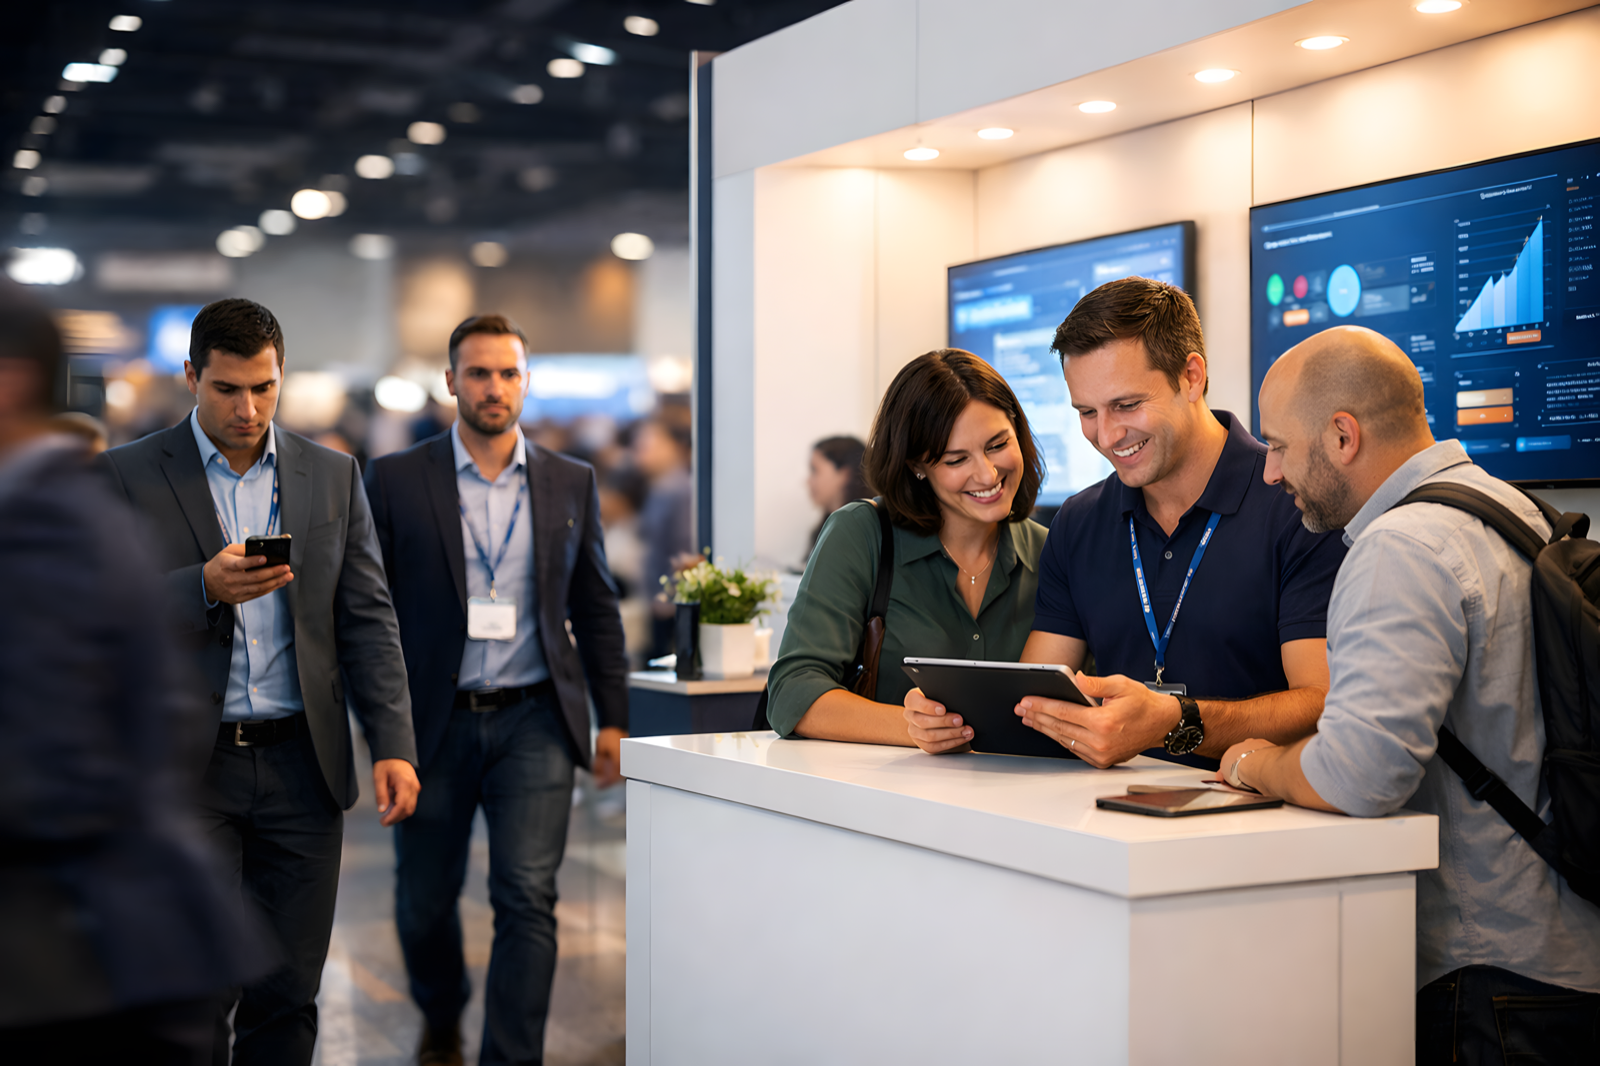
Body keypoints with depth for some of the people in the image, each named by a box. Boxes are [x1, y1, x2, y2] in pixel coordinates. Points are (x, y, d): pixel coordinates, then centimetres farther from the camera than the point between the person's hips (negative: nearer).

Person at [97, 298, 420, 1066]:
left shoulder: (333, 477, 8)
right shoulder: (127, 476, 0)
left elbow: (367, 620, 7)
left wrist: (393, 743, -3)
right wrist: (204, 587, -22)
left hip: (301, 764, 3)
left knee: (288, 997, 8)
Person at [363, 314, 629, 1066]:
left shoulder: (571, 483, 7)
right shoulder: (396, 480, 0)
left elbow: (596, 609, 11)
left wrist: (612, 719, 7)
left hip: (532, 721, 0)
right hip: (433, 723, 0)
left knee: (527, 898, -9)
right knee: (424, 900, 12)